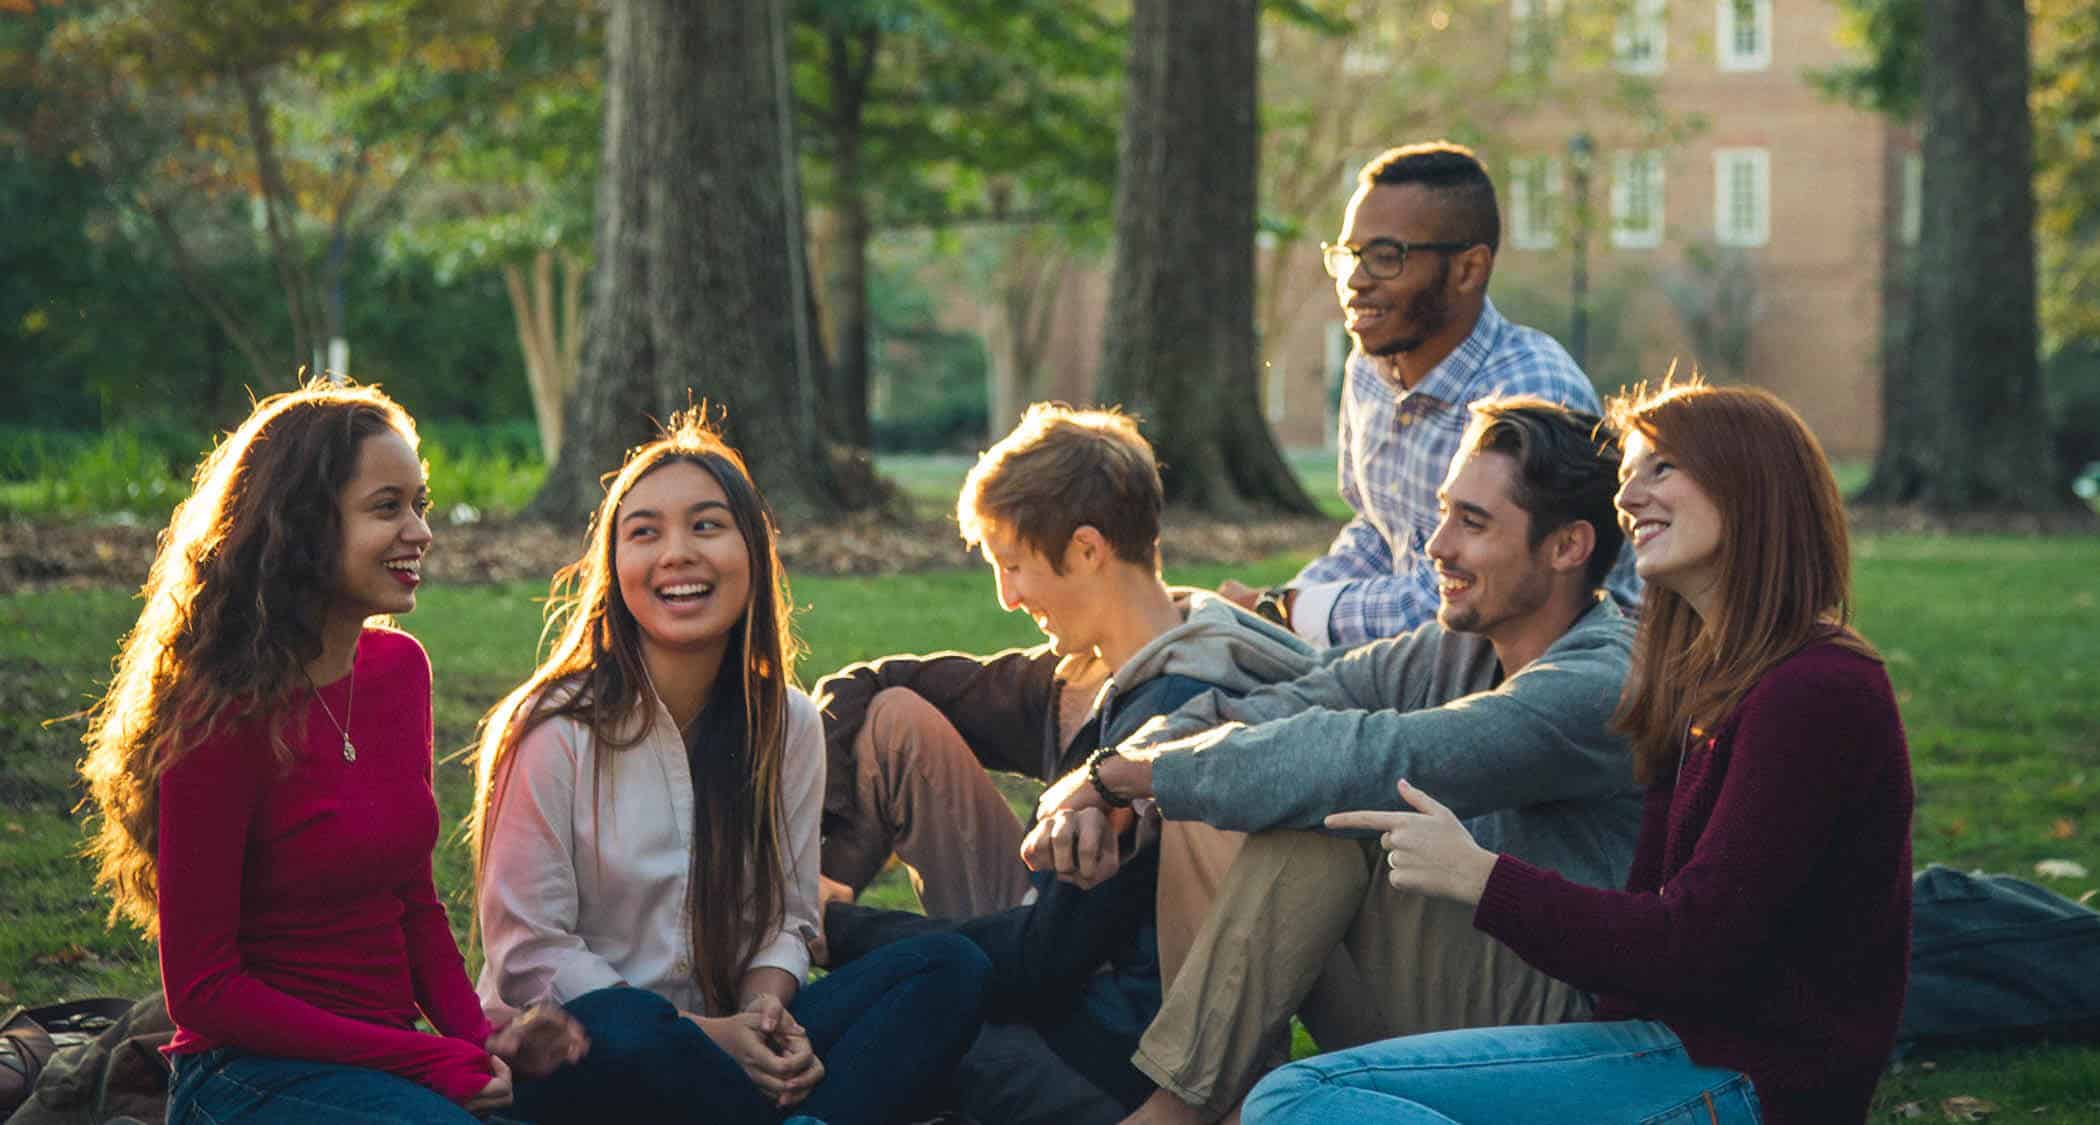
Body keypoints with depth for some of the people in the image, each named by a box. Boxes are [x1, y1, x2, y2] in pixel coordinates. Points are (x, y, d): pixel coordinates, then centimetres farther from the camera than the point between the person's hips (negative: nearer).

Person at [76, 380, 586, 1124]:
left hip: (389, 1058, 6)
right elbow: (201, 991, -11)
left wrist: (480, 1038, -3)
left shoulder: (398, 667, 8)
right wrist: (431, 1062, -16)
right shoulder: (223, 717, -14)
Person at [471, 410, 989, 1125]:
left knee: (950, 969, -15)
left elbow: (783, 918, 10)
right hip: (567, 1062, -5)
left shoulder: (787, 724, 6)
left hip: (728, 1042, 5)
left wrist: (764, 1008, -15)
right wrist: (700, 1036, -20)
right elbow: (528, 952, -11)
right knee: (624, 1032, -41)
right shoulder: (556, 729, -9)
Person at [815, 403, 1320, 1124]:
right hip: (1065, 962, 9)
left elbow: (1045, 957, -23)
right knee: (896, 719, 2)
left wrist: (839, 927, -13)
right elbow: (872, 689, 13)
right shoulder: (1092, 671, 4)